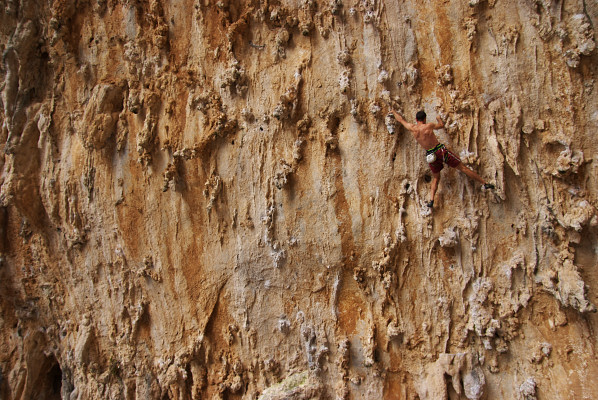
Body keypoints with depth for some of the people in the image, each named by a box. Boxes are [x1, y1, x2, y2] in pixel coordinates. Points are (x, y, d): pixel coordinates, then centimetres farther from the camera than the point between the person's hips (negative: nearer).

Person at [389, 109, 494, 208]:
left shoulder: (412, 128, -1)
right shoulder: (428, 126, -7)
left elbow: (401, 119, 15)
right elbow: (442, 125, 13)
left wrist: (393, 111, 32)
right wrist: (439, 118, 34)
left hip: (431, 155, 3)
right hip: (441, 150, -3)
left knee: (436, 178, 18)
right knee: (462, 167, 3)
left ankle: (431, 200, 2)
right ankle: (484, 183, 9)